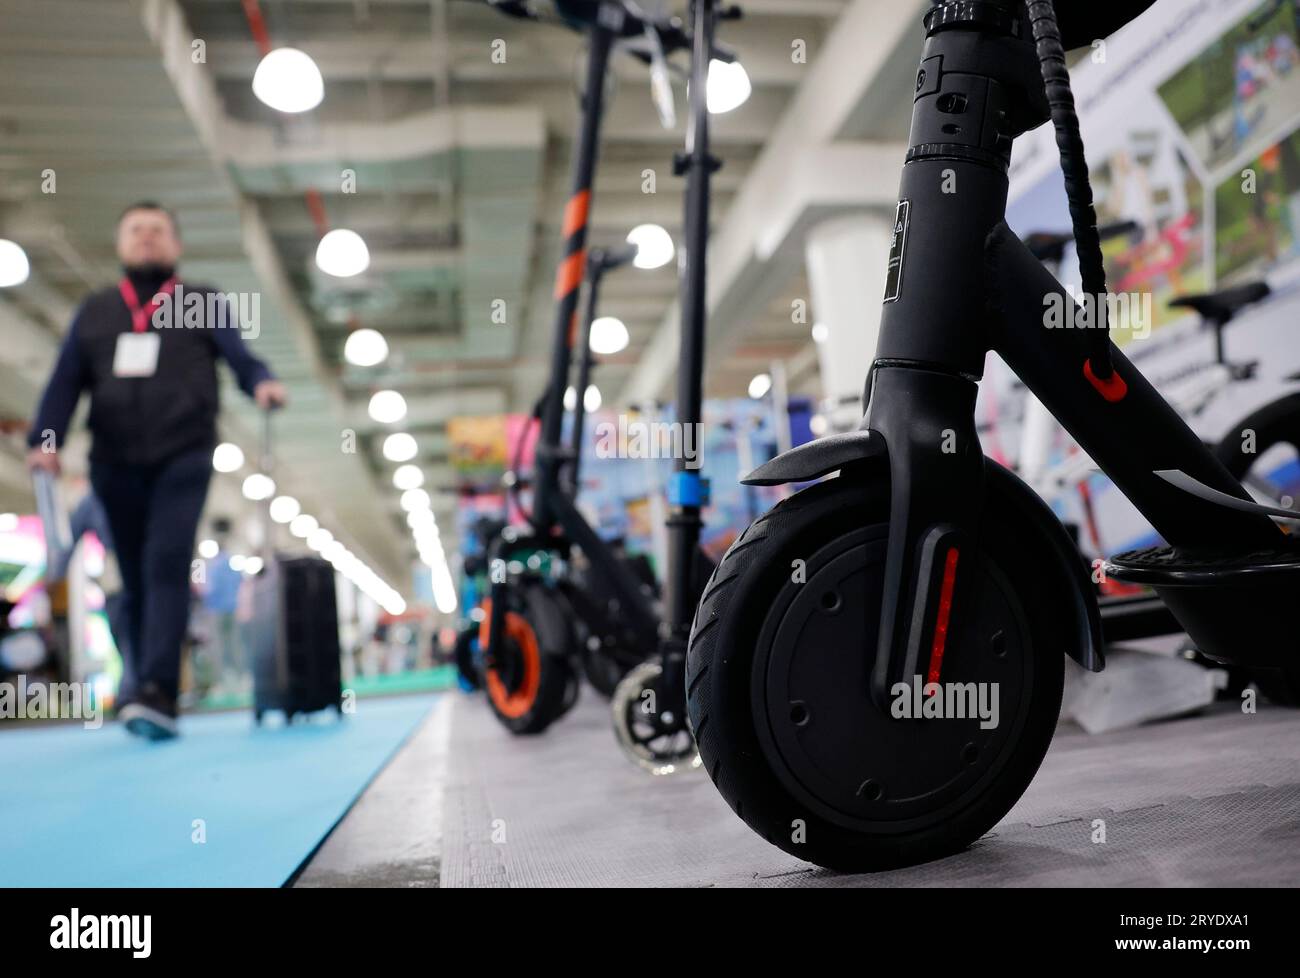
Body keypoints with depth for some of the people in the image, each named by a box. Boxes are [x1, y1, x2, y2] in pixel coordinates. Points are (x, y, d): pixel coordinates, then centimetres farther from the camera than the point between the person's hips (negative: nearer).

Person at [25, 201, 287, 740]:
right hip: (116, 463, 3)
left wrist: (262, 383, -24)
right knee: (135, 581, 7)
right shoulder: (94, 311, 19)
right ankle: (150, 696, 16)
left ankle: (155, 693, -22)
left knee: (166, 567, -17)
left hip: (183, 458, -3)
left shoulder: (203, 304, 12)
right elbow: (65, 382, 12)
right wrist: (45, 438, -4)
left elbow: (239, 357, 0)